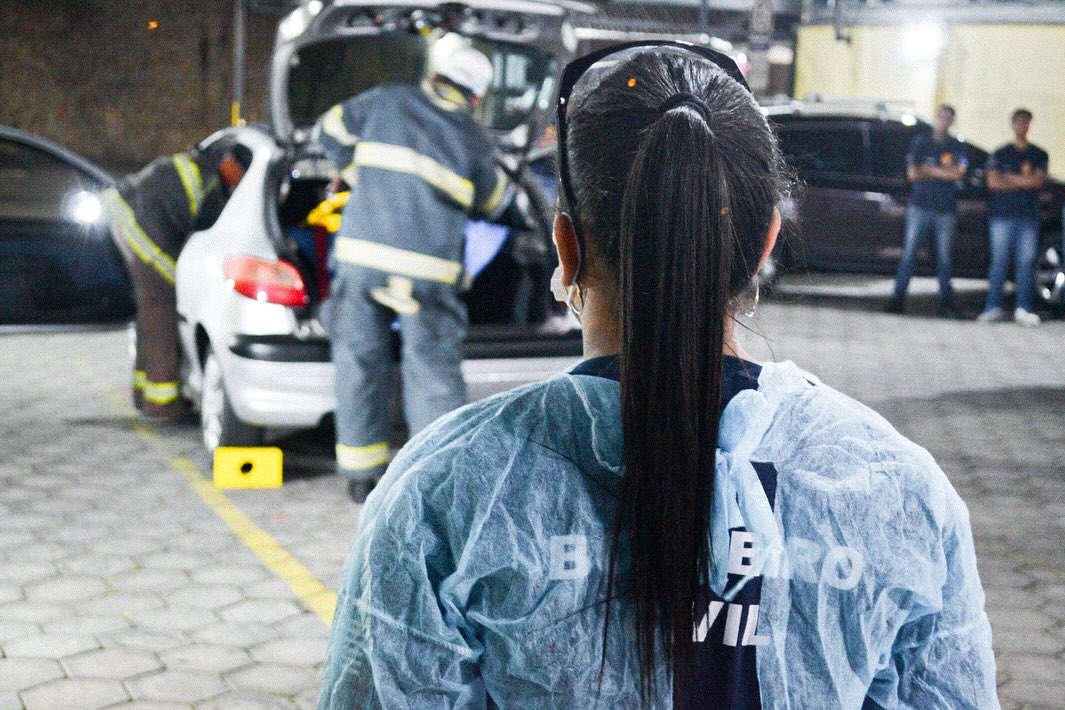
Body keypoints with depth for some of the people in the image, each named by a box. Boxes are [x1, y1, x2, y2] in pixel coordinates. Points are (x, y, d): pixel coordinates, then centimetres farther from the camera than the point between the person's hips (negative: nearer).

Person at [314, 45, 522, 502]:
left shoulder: (387, 101, 9)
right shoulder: (474, 142, 6)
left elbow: (330, 131, 21)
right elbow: (494, 203, 21)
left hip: (360, 254, 1)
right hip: (426, 270, -1)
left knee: (360, 362, 12)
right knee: (433, 372, 4)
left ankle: (361, 476, 18)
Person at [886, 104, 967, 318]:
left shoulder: (957, 147, 10)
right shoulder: (920, 142, 9)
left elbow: (959, 173, -5)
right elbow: (913, 174, -1)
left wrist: (929, 170, -5)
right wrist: (944, 173, -4)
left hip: (946, 210, 1)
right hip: (920, 206, -1)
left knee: (944, 258, 2)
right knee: (909, 253, -6)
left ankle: (946, 302, 6)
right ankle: (899, 298, -5)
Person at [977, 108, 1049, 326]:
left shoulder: (1039, 155, 12)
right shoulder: (1000, 154, 11)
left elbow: (1039, 181, -4)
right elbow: (993, 183, -2)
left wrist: (1009, 178, -3)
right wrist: (1025, 182, -5)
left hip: (1029, 216, 1)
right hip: (1002, 214, -1)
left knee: (1026, 262, -4)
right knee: (999, 261, -3)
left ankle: (1023, 309, -2)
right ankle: (993, 307, -1)